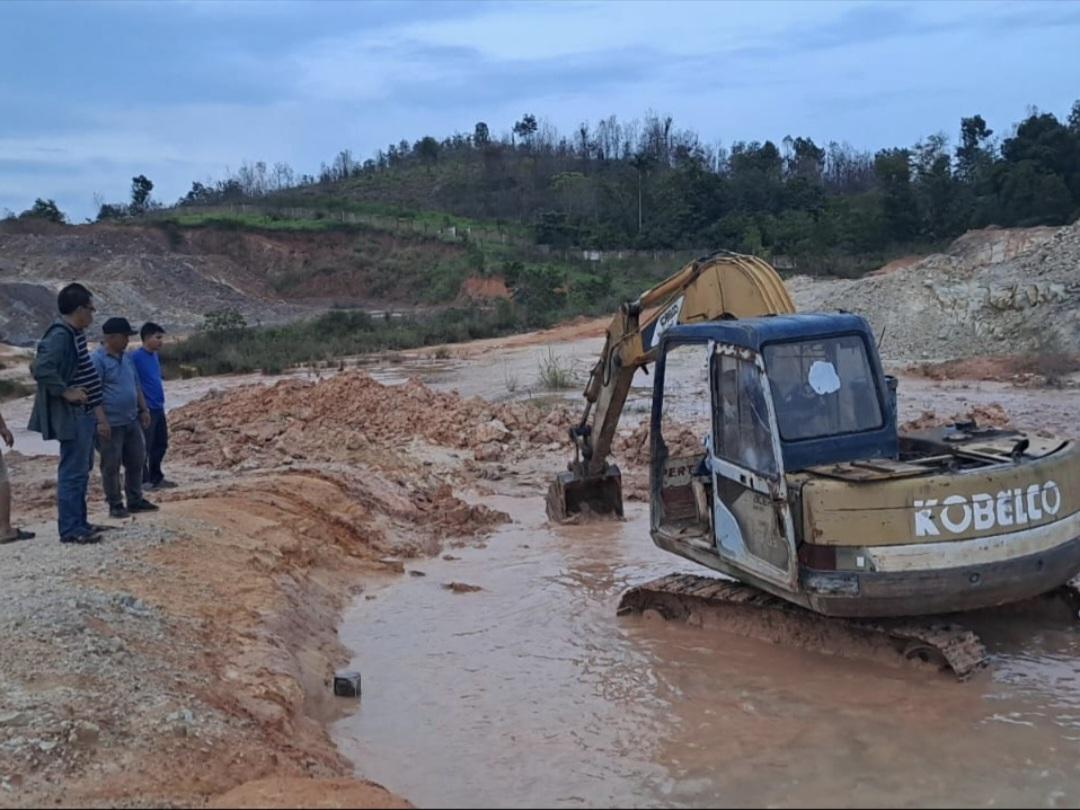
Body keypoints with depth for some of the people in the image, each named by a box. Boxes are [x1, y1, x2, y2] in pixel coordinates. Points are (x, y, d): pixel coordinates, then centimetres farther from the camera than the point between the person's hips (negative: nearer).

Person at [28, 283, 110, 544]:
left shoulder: (75, 334, 13)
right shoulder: (60, 335, -18)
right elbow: (42, 369, -31)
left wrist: (99, 414, 20)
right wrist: (66, 392, -22)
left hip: (84, 413, 10)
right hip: (71, 415, -10)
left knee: (81, 470, 15)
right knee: (73, 471, -6)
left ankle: (78, 523, 23)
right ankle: (70, 529, -2)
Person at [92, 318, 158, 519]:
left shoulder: (127, 357, 12)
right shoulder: (98, 360, -13)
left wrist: (143, 410, 15)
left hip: (131, 421, 8)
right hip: (111, 424, -8)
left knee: (136, 461, 11)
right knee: (111, 466, 2)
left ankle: (135, 500, 22)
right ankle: (115, 505, 10)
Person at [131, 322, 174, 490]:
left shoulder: (154, 356, 12)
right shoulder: (136, 357, -13)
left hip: (158, 408, 9)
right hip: (146, 409, -9)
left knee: (161, 444, 14)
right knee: (144, 446, -2)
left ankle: (156, 477, 23)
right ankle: (143, 481, 5)